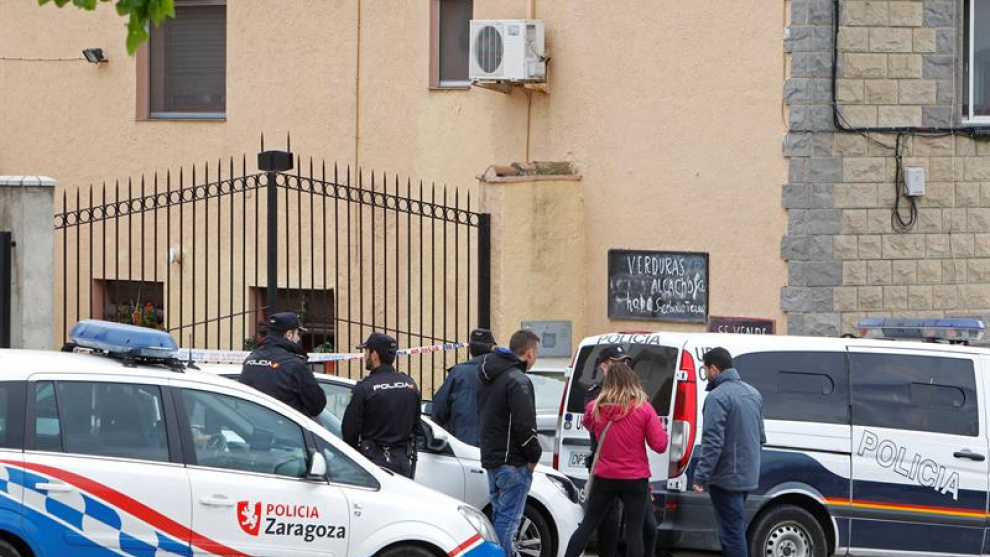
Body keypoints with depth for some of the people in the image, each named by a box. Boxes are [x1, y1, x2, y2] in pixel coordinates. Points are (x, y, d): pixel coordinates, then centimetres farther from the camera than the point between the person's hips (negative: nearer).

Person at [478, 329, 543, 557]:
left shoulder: (489, 377, 16)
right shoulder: (518, 381, -15)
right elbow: (524, 425, -21)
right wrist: (534, 455, -7)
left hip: (490, 459, 9)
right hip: (513, 462, -9)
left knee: (499, 516, 16)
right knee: (508, 520, -8)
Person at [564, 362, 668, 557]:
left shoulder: (594, 408, -5)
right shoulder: (644, 409, -12)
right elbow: (659, 445, -8)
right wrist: (660, 430, 9)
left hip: (604, 478, 2)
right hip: (635, 480, -2)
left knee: (587, 525, 12)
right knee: (634, 530, 3)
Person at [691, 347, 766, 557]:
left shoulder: (717, 397, -16)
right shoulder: (753, 393, 13)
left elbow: (712, 442, -22)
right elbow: (761, 437, 20)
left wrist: (701, 477, -19)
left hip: (726, 479, -9)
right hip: (748, 476, 9)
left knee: (731, 534, -6)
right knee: (735, 530, 19)